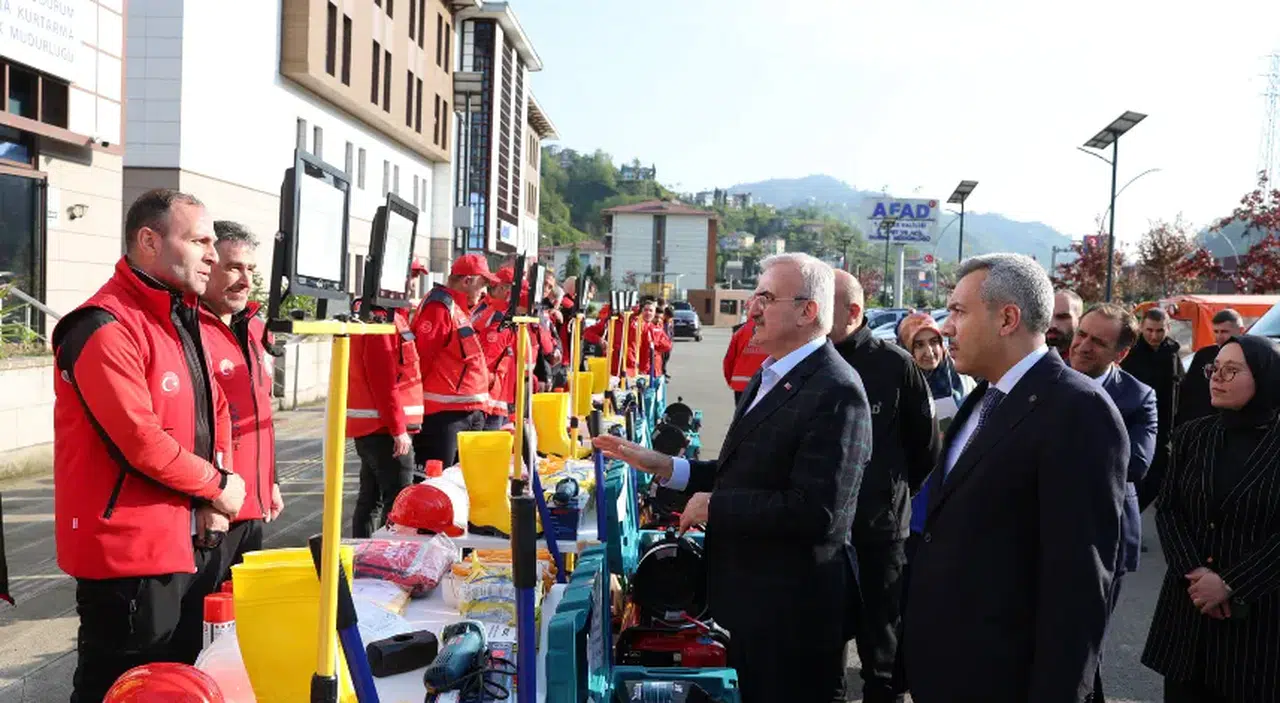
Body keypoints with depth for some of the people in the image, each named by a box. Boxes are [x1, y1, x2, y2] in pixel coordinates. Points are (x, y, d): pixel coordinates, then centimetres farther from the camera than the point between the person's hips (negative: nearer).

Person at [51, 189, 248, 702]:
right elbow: (142, 442, -25)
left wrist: (218, 490, 0)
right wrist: (216, 486, -11)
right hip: (127, 548, -9)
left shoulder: (180, 318, 11)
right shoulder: (106, 328, -20)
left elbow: (212, 408, 14)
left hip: (180, 540, 9)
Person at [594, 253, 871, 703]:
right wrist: (662, 466, 3)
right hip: (750, 601, 9)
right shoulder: (770, 376, 10)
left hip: (794, 614, -9)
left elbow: (817, 512, -28)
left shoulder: (835, 392, -21)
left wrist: (715, 506, -20)